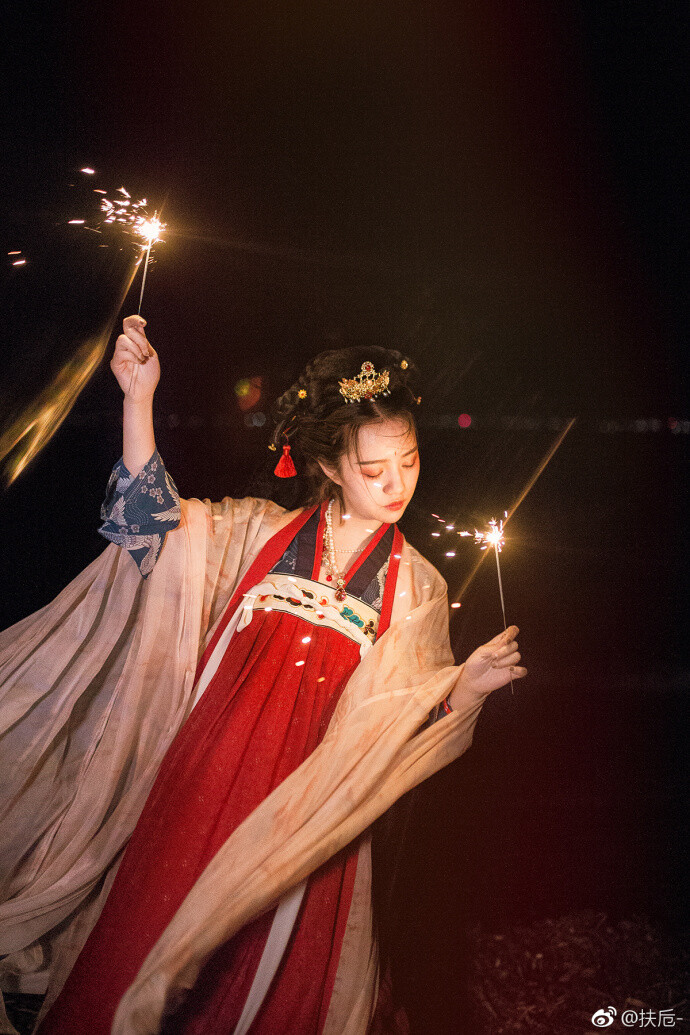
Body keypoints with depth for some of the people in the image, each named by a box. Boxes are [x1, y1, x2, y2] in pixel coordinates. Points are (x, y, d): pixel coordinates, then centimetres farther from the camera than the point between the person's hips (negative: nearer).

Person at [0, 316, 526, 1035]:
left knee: (270, 976, 7)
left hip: (305, 796, 0)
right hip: (204, 765, 1)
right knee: (144, 933, 5)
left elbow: (396, 715, 4)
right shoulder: (261, 531, 6)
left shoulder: (416, 585, 7)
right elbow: (151, 523, -5)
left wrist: (466, 684, -16)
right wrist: (139, 400, -14)